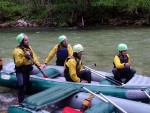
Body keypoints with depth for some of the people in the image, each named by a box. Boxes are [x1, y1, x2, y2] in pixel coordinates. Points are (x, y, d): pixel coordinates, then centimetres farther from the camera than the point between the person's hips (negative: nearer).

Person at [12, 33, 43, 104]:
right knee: (22, 87, -7)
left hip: (27, 70, 8)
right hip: (21, 71, -8)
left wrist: (39, 65, -3)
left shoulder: (29, 47, 2)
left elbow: (34, 57, 5)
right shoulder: (17, 51, -22)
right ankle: (21, 103, 3)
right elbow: (17, 63, -26)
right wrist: (25, 57, -33)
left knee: (27, 85, 20)